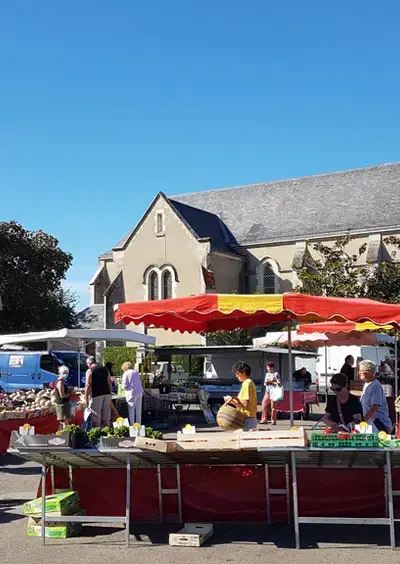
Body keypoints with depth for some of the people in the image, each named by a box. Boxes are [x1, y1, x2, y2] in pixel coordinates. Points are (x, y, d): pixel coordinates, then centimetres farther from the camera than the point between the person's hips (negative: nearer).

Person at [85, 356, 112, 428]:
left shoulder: (90, 371, -3)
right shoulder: (105, 369, 13)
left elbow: (88, 385, -10)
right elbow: (109, 382, 13)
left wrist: (86, 398, -6)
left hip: (96, 395, -5)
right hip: (107, 394, 5)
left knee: (96, 419, 1)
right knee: (106, 418, 11)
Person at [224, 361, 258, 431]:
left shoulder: (247, 383, -13)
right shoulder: (250, 382, 18)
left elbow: (245, 403, -20)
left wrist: (232, 399, -10)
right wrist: (233, 400, 6)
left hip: (247, 419, -10)